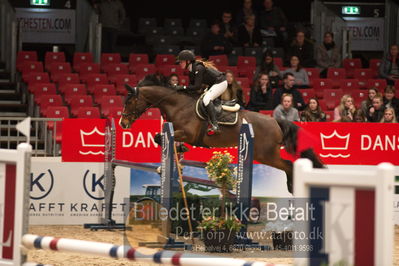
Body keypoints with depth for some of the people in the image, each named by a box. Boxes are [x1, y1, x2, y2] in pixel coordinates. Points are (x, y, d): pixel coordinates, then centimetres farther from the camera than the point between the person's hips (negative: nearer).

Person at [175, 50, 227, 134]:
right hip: (213, 85, 11)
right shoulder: (191, 72, 6)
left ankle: (215, 126, -30)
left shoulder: (198, 68, -25)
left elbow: (197, 86, -27)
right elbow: (192, 85, 8)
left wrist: (183, 87, -25)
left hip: (220, 83, -11)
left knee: (206, 99, -26)